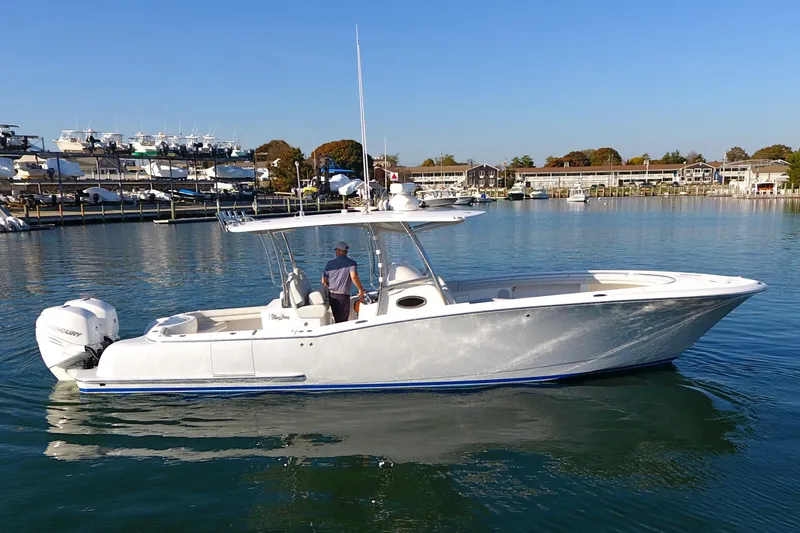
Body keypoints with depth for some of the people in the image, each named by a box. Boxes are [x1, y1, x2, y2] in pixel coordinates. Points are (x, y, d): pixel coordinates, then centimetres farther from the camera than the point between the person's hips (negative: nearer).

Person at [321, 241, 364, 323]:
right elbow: (353, 276, -24)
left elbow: (323, 281, 9)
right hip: (343, 296, -5)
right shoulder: (351, 263, -6)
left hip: (331, 295, 5)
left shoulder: (330, 263, 8)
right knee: (343, 321, 4)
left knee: (337, 320, 18)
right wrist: (361, 289, -13)